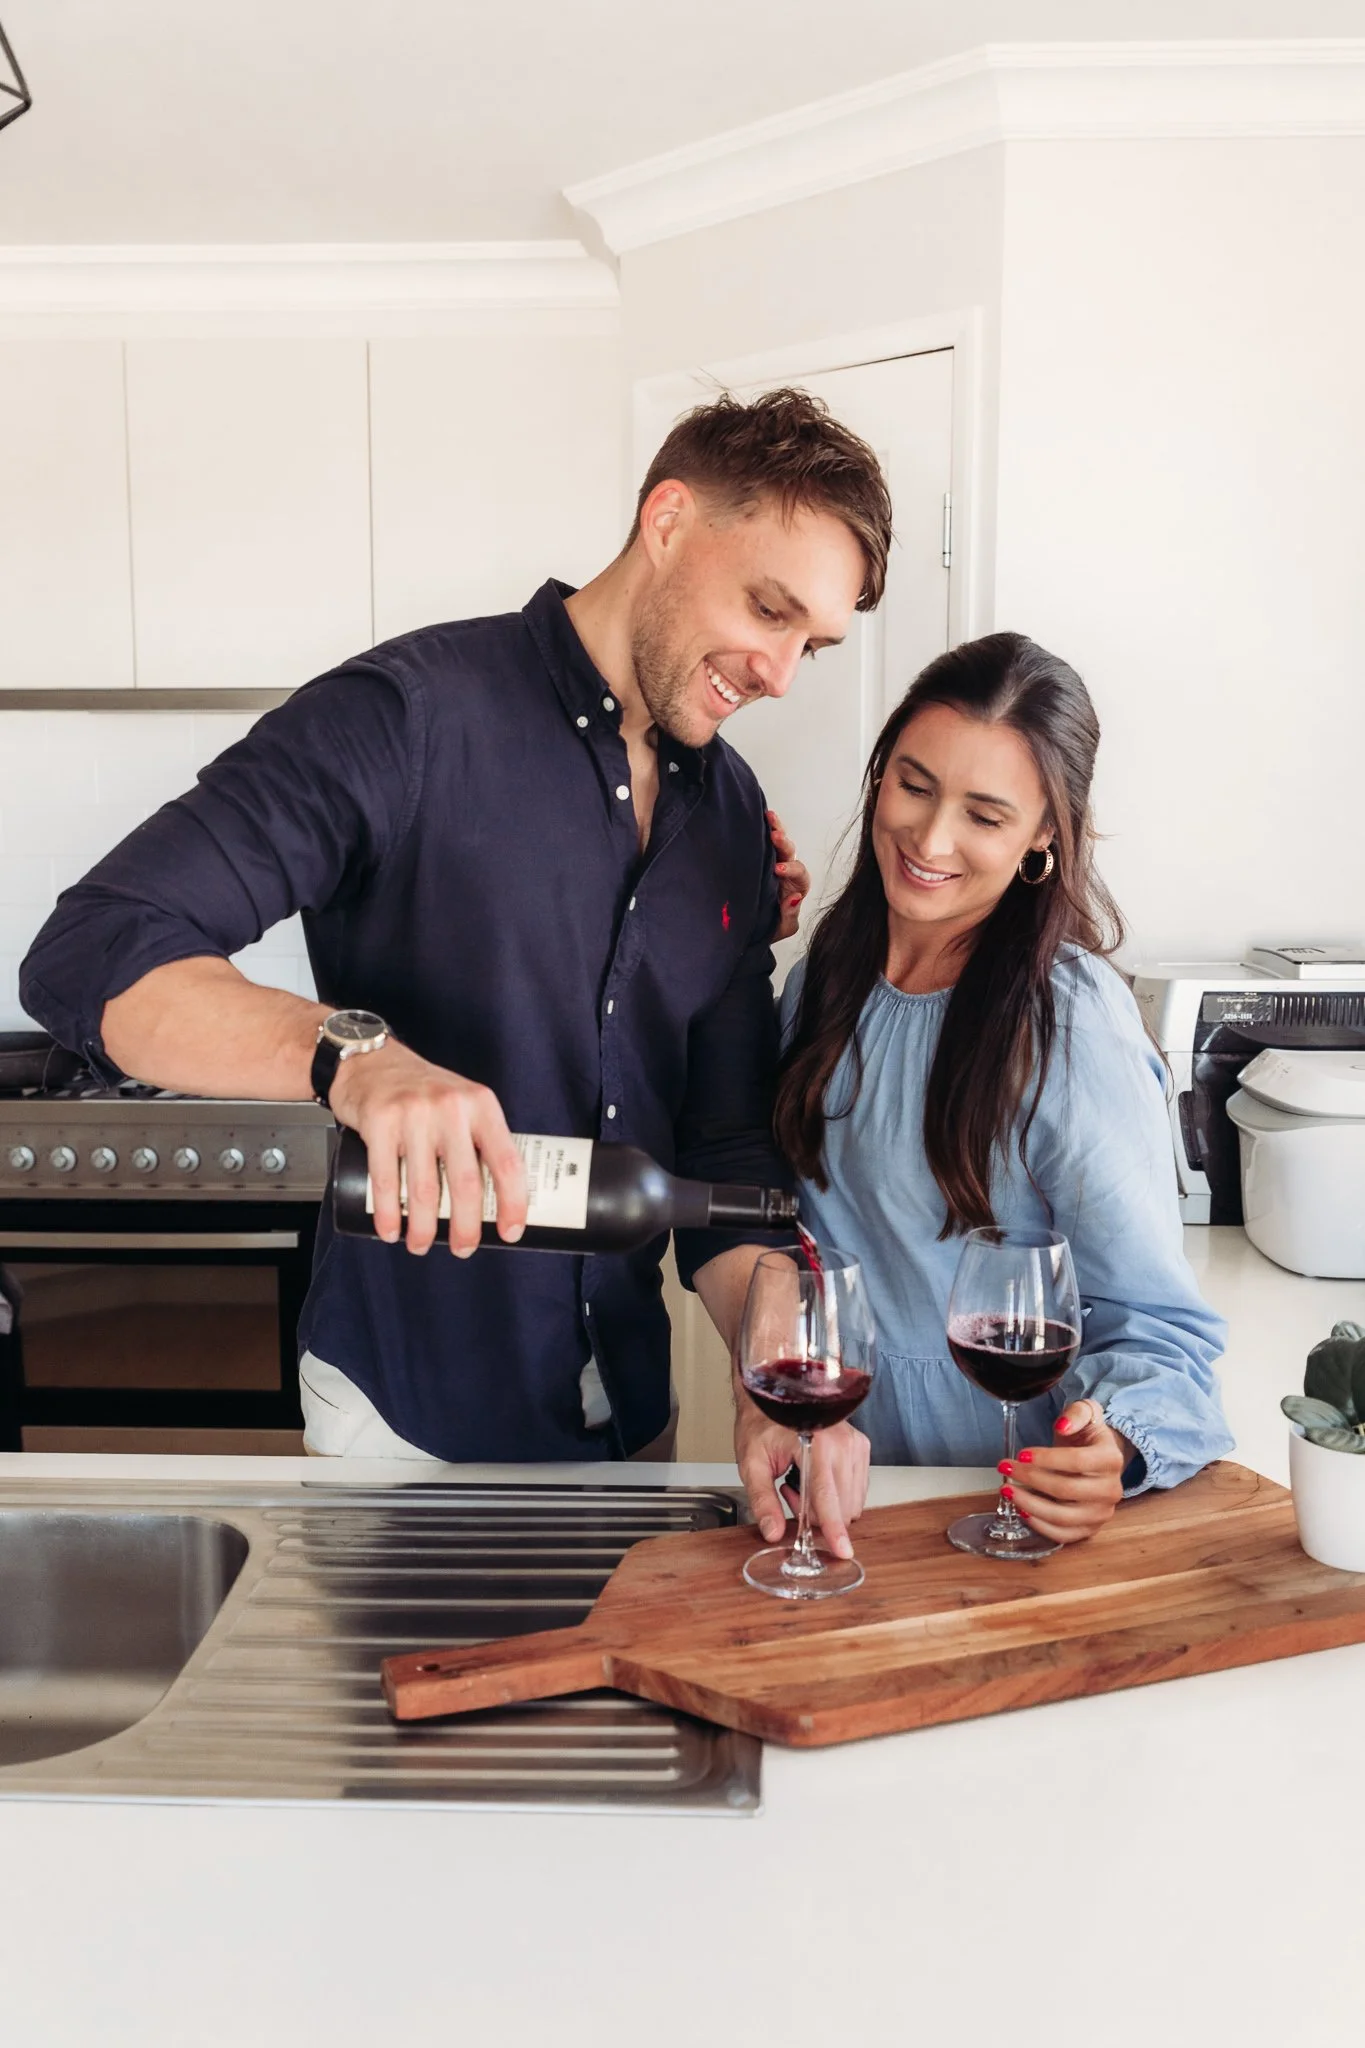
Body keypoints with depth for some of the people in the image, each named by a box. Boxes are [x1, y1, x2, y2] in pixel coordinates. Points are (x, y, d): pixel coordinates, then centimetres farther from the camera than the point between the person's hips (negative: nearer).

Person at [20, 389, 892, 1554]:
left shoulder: (733, 814, 2)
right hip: (406, 1416, -5)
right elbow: (90, 958, -25)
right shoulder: (409, 716, -18)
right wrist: (350, 1051, -40)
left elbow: (727, 1148, 3)